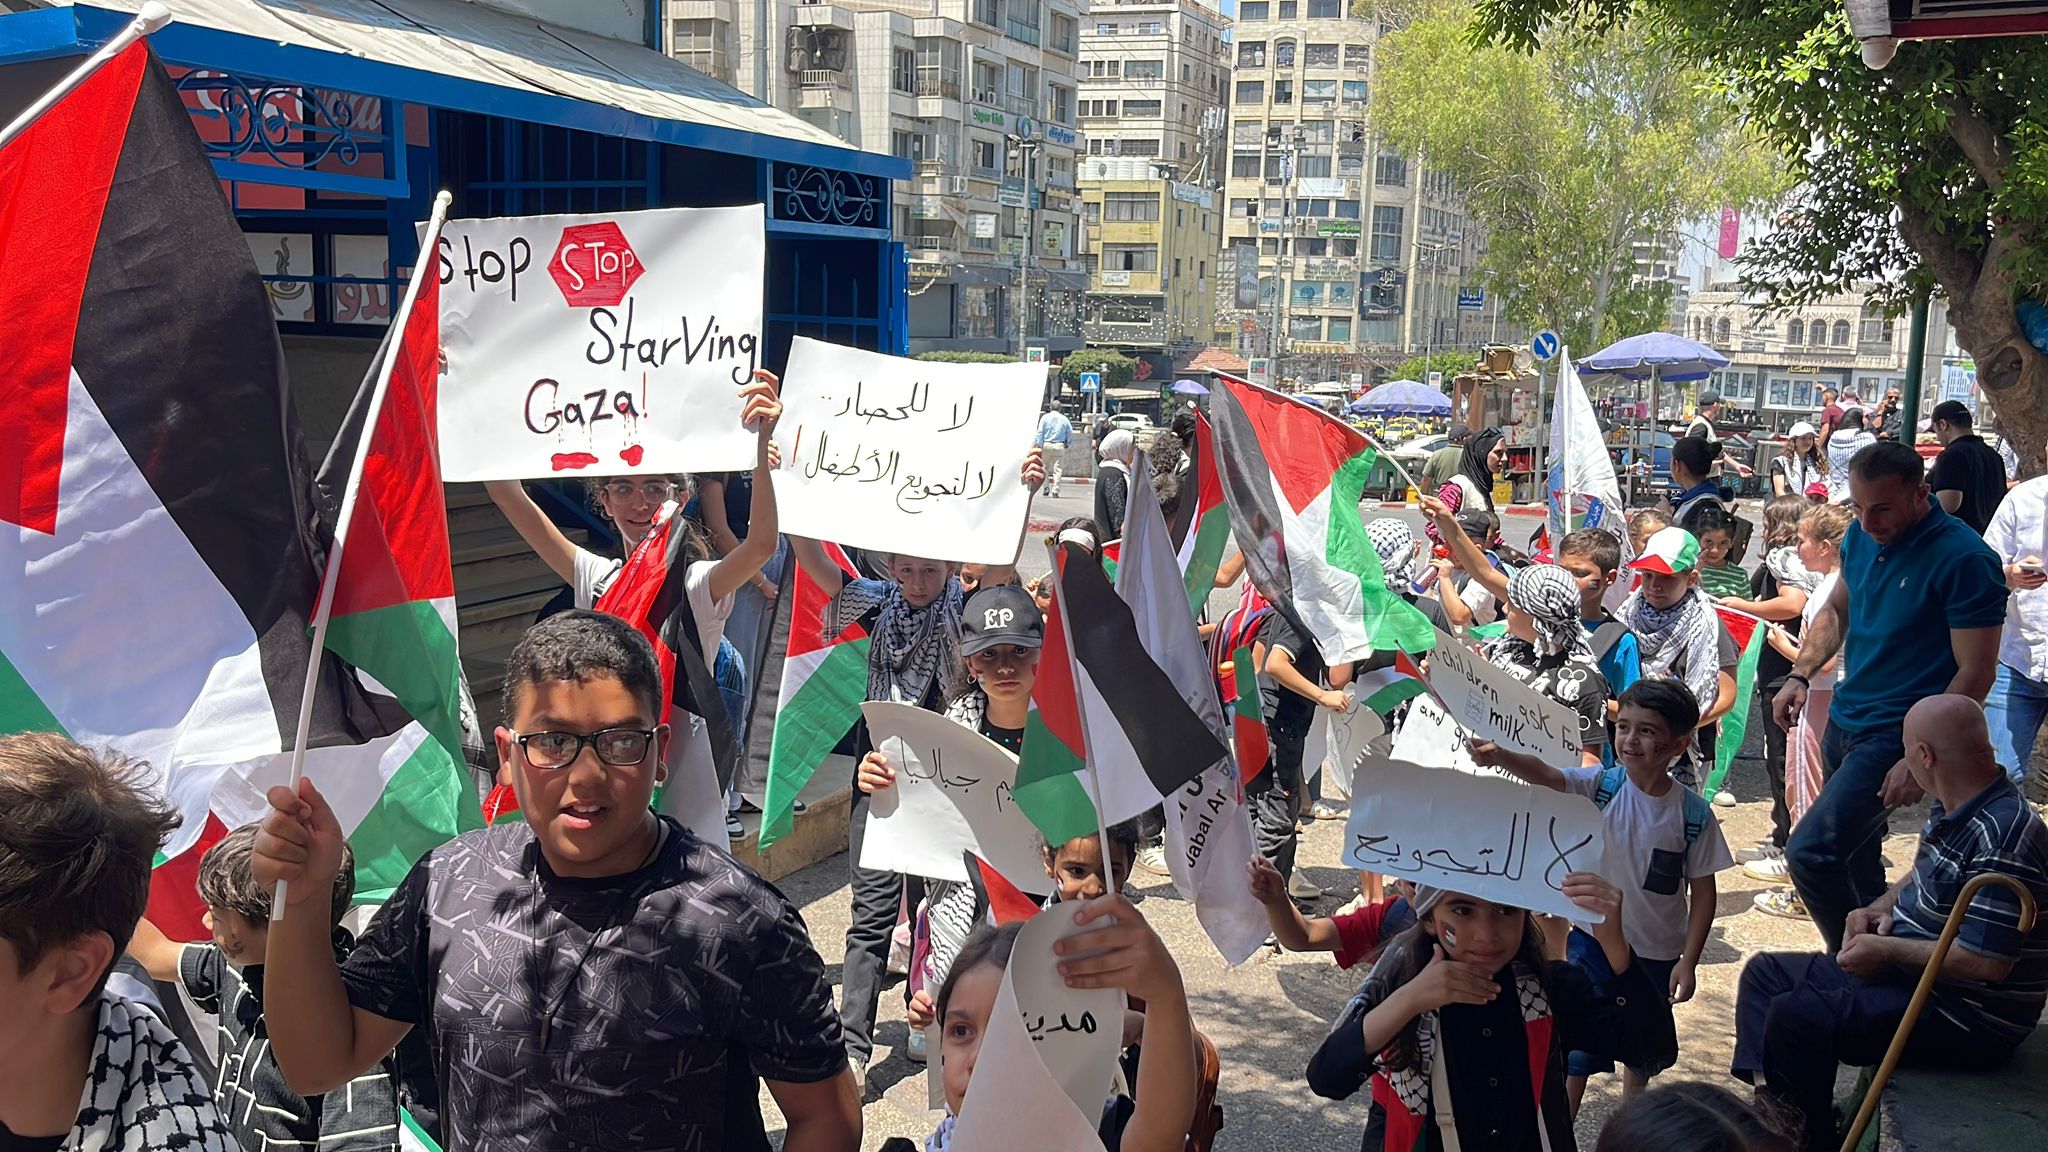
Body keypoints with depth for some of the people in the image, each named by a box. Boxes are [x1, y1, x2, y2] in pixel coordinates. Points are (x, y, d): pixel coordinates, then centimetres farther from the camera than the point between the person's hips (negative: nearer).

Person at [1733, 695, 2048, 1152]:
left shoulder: (2002, 838, -27)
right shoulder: (1952, 810, 4)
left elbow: (1988, 963, -30)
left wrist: (1888, 950, -18)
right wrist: (1882, 907, 4)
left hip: (1969, 1019, -11)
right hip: (1905, 971, 11)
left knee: (1796, 1014, -27)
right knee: (1764, 973, 13)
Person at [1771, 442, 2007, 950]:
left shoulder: (1964, 559, -18)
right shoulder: (1861, 536, 4)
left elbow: (1975, 673, -17)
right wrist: (1800, 675, 5)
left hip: (1894, 736, -8)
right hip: (1844, 720, 8)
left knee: (1811, 852, -17)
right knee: (1853, 856, 18)